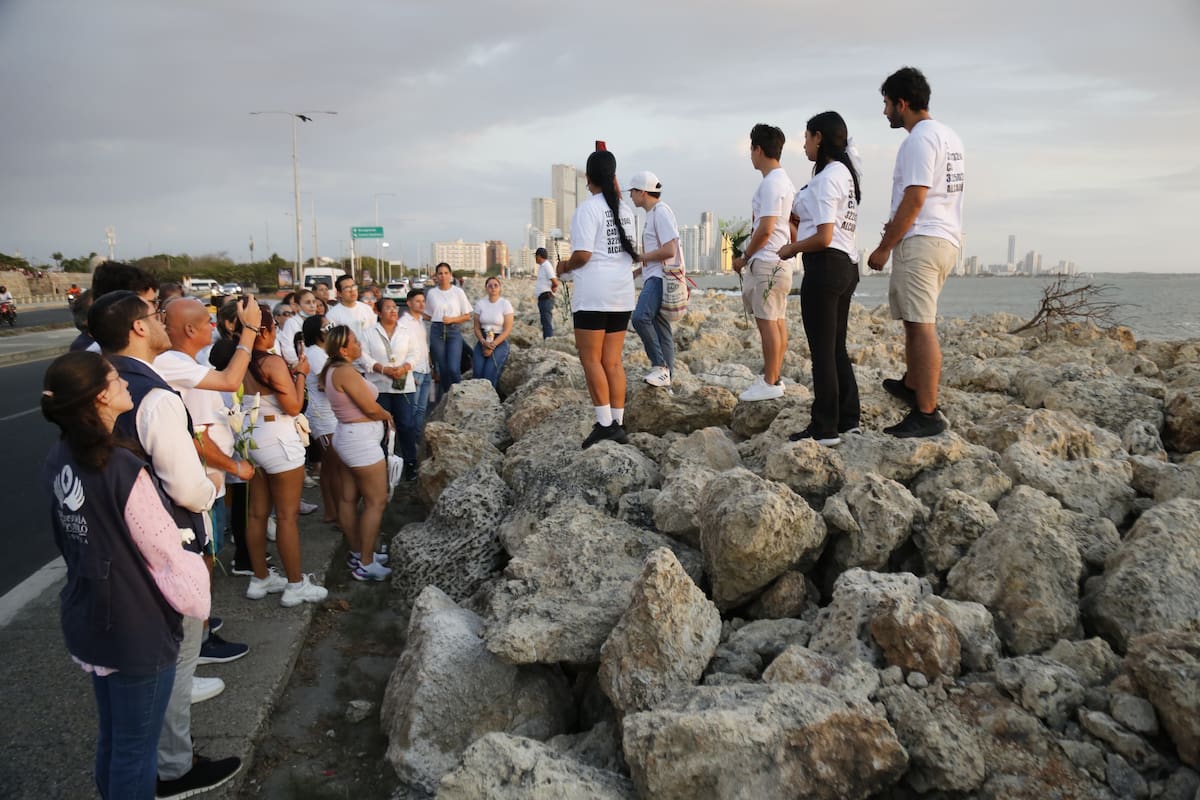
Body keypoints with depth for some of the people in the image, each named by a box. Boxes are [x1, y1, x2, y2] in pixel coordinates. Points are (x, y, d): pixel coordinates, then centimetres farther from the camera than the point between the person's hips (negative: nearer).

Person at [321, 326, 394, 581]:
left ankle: (357, 553, 27)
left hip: (347, 436, 10)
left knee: (349, 498, 15)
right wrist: (387, 415, 1)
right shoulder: (346, 371, -22)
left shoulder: (332, 370, 9)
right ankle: (365, 564, 2)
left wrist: (380, 416, 1)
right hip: (362, 440, -10)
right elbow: (371, 408, -19)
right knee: (376, 501, -3)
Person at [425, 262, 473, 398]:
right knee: (442, 370, 4)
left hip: (454, 331, -2)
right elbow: (428, 315, 16)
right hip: (437, 332, 2)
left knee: (454, 369, -14)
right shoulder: (431, 293, 7)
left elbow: (467, 316, 2)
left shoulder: (458, 292, 2)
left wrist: (452, 319, -10)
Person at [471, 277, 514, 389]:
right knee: (478, 371, -18)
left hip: (500, 341, -3)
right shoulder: (480, 303, 4)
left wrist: (492, 345, -13)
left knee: (489, 373, -20)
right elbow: (477, 327, 5)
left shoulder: (505, 304, -5)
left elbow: (507, 330, -7)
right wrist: (484, 342, -13)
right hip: (482, 341, 3)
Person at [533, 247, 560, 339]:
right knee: (545, 322, 13)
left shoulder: (546, 265, -13)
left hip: (546, 298, -10)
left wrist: (551, 290, -3)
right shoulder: (542, 266, 16)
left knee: (547, 322, -12)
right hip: (542, 298, 10)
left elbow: (555, 283, -21)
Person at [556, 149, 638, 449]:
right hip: (622, 292, 7)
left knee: (591, 359, -3)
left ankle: (605, 423, -7)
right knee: (612, 361, 9)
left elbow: (582, 255, -17)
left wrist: (565, 266, 6)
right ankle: (618, 423, 9)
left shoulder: (588, 208, -9)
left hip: (593, 294, -7)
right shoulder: (625, 209, 12)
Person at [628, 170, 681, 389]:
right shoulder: (651, 214, 22)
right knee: (660, 327, 8)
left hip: (662, 276, -11)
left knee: (641, 317, -26)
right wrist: (637, 270, 20)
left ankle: (660, 365, -20)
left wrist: (640, 257, -8)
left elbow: (669, 250, -18)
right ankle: (665, 377, 10)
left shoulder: (661, 212, -9)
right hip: (653, 277, 11)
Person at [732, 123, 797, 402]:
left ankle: (770, 383, -3)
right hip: (779, 261, 10)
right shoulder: (784, 180, 17)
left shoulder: (771, 183, -15)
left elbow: (765, 230, -19)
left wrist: (744, 258, -9)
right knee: (777, 320, 11)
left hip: (766, 262, -10)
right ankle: (775, 377, 17)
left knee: (767, 321, -7)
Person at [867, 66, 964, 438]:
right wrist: (899, 224, 17)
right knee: (915, 319, 21)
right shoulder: (949, 136, 19)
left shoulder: (920, 139, -11)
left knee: (921, 325, -10)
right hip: (947, 238, 10)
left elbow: (914, 199, -18)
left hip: (921, 241, -10)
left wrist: (884, 248, -14)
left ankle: (927, 414, -10)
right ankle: (912, 386, 35)